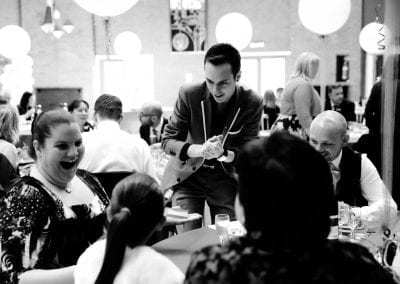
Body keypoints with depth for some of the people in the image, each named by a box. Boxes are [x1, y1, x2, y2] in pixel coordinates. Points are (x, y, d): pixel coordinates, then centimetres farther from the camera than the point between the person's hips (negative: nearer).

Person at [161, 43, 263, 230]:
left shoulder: (252, 104, -13)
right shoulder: (189, 95, -14)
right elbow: (167, 140, -9)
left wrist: (223, 154, -31)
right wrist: (199, 149, -29)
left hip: (227, 179, 1)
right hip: (188, 175, -1)